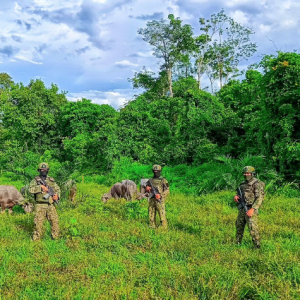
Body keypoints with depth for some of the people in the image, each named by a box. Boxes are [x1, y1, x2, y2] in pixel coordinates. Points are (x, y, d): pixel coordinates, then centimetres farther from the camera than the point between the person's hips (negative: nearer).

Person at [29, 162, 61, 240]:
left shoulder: (51, 180, 13)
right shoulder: (35, 180, 2)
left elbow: (57, 189, 15)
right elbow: (31, 189, -12)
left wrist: (57, 195, -5)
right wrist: (41, 187, -20)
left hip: (50, 205, 3)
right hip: (40, 206, -3)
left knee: (55, 221, 4)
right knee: (38, 223, -2)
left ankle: (55, 237, 17)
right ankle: (36, 238, 11)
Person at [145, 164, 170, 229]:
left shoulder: (163, 180, -1)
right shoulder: (150, 180, 13)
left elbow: (167, 191, -6)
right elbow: (147, 189, 20)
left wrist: (160, 195, -21)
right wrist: (147, 189, -5)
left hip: (159, 201, -5)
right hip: (151, 200, 5)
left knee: (162, 215, -6)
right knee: (151, 216, 8)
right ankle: (152, 228, 18)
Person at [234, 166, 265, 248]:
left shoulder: (257, 184, -10)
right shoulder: (243, 184, 14)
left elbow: (260, 198, -18)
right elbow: (239, 194, 25)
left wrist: (252, 209, -27)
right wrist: (235, 196, -1)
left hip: (251, 209, -8)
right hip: (242, 209, 8)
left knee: (253, 228, -12)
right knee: (239, 226, 14)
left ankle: (258, 246, -2)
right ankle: (238, 244, 28)